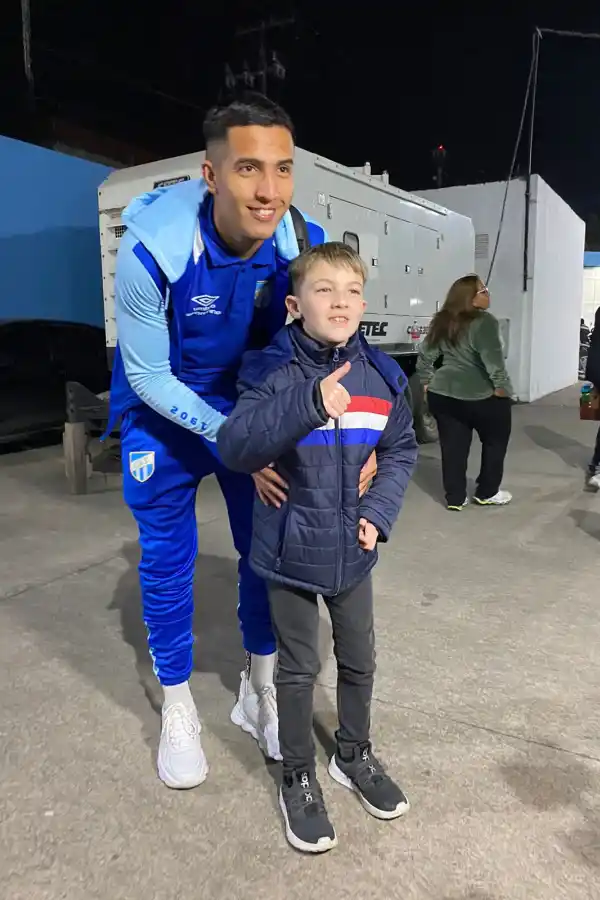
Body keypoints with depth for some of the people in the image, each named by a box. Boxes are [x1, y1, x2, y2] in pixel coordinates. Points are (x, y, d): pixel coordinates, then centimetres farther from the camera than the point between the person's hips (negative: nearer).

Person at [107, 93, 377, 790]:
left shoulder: (305, 244, -21)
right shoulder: (152, 248, -30)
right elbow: (149, 377, -20)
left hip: (253, 402, 3)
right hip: (163, 410, -2)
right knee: (167, 559, 5)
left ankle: (258, 693, 31)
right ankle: (177, 709, 29)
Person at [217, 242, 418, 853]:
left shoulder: (382, 375, -4)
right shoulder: (270, 372, -15)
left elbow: (400, 451, 7)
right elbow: (234, 448, -28)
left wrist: (379, 510, -7)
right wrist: (309, 404, -39)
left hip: (353, 550, 4)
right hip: (291, 550, -3)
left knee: (359, 660, 20)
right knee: (298, 669, 13)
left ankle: (354, 755, 47)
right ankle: (298, 778, 37)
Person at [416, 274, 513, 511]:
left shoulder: (441, 322, 9)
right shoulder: (484, 321, -13)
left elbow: (425, 354, 14)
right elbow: (493, 359, -22)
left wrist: (427, 382, 20)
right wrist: (501, 386, -14)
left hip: (442, 393, 6)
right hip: (481, 396, -6)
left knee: (453, 446, 11)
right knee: (495, 441, 14)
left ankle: (455, 498, 15)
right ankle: (487, 493, 21)